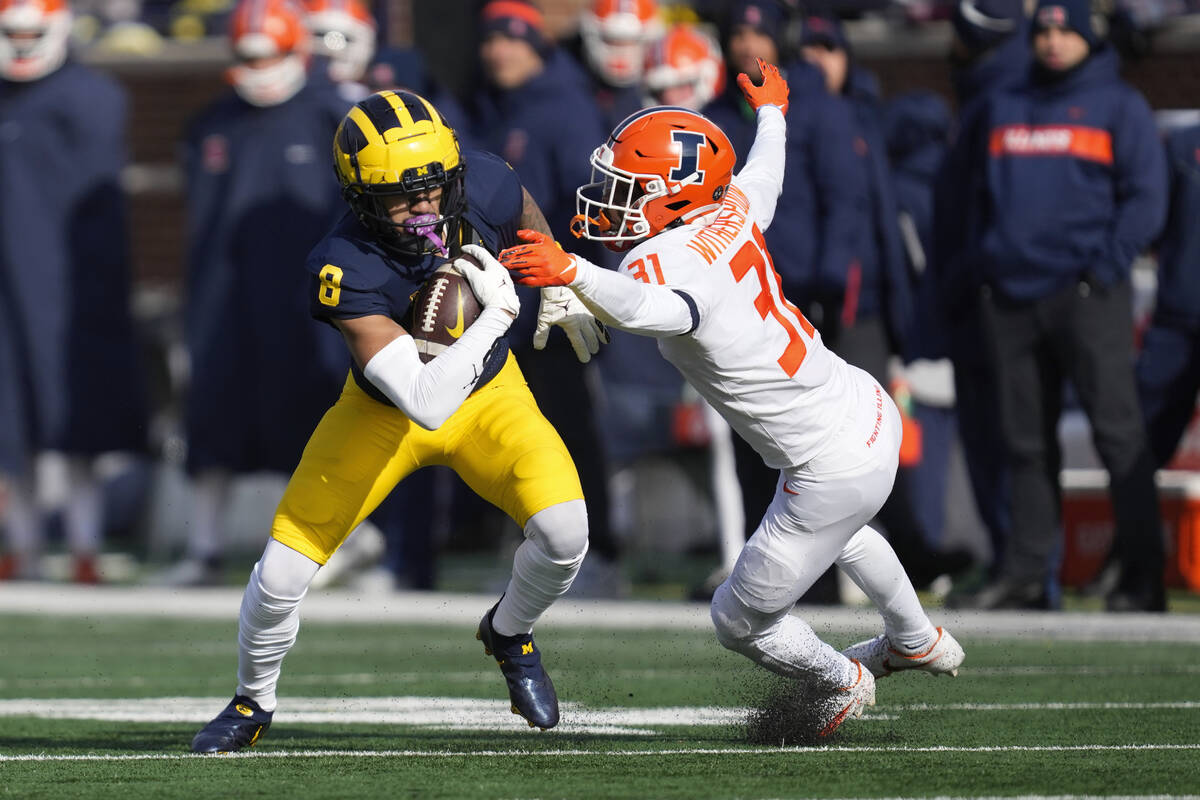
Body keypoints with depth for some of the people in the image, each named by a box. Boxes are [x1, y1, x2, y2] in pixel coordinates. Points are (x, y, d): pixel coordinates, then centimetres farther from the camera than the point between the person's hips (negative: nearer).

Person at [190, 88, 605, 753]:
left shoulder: (483, 187, -26)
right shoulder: (346, 270, -37)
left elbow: (525, 215, 5)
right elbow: (425, 403, -41)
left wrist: (561, 288, 12)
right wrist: (496, 313, -39)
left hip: (489, 394, 2)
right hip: (384, 414, -2)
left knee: (563, 529, -21)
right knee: (282, 571, -5)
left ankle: (509, 634, 12)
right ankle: (252, 704, 26)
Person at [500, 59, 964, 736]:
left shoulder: (666, 261, -28)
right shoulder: (732, 211, -4)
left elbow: (651, 309, -53)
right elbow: (765, 174, 21)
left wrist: (572, 272, -68)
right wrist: (771, 113, 42)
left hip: (836, 468, -9)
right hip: (871, 409, 9)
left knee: (742, 622, 15)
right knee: (843, 531, 43)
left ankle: (842, 680, 41)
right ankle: (920, 642, 65)